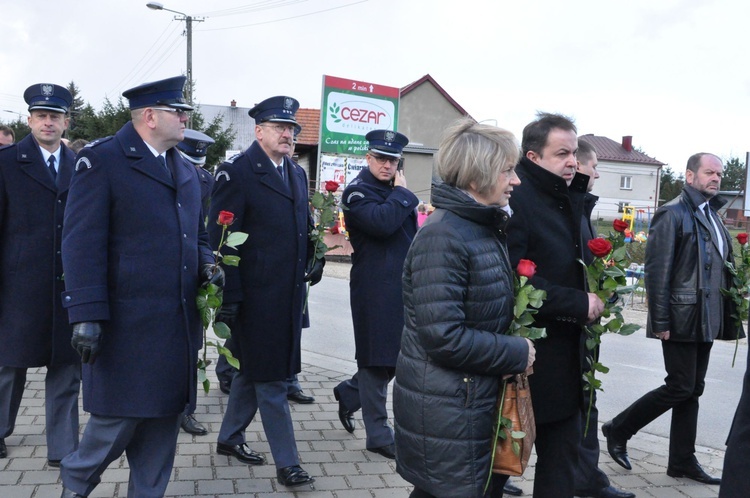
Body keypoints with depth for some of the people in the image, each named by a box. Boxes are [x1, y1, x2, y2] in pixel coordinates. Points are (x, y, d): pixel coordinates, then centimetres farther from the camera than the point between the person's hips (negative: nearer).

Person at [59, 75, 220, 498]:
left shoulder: (186, 171, 16)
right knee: (120, 415, 3)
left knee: (164, 417, 12)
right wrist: (86, 314, -19)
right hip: (127, 320, -6)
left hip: (179, 321, 7)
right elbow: (83, 241, -13)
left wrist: (207, 265, 2)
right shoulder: (102, 160, -7)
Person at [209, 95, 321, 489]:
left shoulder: (297, 174, 13)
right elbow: (222, 238, -14)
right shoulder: (237, 172, -10)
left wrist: (313, 259, 7)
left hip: (289, 294, 8)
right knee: (270, 380, 2)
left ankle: (230, 437, 38)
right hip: (256, 294, -8)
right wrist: (229, 296, -17)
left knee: (254, 370, 20)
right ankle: (287, 463, 13)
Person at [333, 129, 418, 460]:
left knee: (393, 356, 15)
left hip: (402, 287, 8)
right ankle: (378, 435, 14)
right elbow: (381, 222, -28)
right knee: (378, 360, 2)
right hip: (375, 291, -8)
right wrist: (402, 192, -13)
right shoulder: (358, 191, -9)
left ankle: (349, 394, 38)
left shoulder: (396, 191, 17)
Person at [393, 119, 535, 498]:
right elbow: (444, 337, -26)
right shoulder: (442, 237, -21)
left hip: (477, 402, 9)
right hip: (445, 411, -9)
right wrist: (518, 353, -16)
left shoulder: (487, 229, 9)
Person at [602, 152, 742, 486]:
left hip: (707, 321, 8)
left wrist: (727, 317, 11)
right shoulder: (673, 214, -10)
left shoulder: (712, 216, 16)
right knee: (680, 388, -5)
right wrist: (661, 322, -19)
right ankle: (617, 430, 11)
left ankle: (682, 461, 20)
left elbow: (724, 268, 18)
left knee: (692, 390, 11)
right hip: (682, 319, -8)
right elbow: (657, 270, -15)